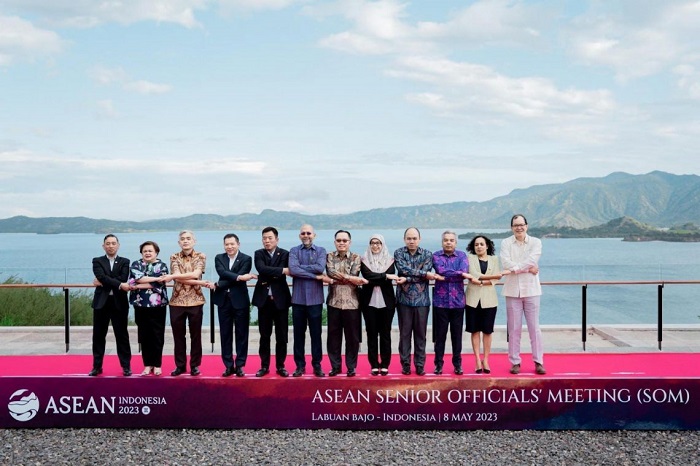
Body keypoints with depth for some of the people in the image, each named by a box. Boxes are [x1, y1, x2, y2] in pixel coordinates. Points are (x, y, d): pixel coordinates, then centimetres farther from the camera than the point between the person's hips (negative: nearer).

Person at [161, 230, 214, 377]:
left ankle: (195, 365, 15)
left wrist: (172, 276, -17)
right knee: (178, 335, 6)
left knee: (195, 334, 4)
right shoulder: (174, 257, 5)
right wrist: (202, 283, -17)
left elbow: (195, 274, -15)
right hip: (177, 301, 1)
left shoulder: (201, 256, 2)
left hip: (195, 300, -1)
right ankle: (180, 365, 17)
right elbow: (178, 278, -9)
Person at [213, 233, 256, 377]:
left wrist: (218, 285, -16)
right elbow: (222, 272, -12)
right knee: (225, 334, 6)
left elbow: (241, 277, -14)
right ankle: (228, 365, 13)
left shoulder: (246, 259, -2)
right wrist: (238, 277, -27)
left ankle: (240, 365, 11)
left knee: (241, 334, 3)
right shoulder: (219, 258, 8)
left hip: (240, 300, -3)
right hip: (223, 300, 3)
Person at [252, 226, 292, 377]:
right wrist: (282, 270, -19)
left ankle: (280, 366, 15)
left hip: (280, 299, -1)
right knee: (264, 335, 7)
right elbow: (262, 269, -16)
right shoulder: (259, 254, 3)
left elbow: (289, 271, -12)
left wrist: (269, 276, -12)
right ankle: (264, 366, 16)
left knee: (281, 335, 4)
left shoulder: (285, 254, 2)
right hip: (264, 299, 1)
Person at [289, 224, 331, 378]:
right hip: (298, 298, 1)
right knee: (298, 333, 6)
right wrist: (316, 276, -14)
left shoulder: (321, 250, 6)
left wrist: (300, 268, -10)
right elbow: (293, 269, -13)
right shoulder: (294, 251, 5)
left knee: (316, 333, 4)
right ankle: (300, 365, 15)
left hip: (315, 298, 0)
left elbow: (320, 267, -13)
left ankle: (317, 365, 13)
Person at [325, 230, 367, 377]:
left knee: (352, 336, 4)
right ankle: (335, 365, 16)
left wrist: (339, 277, -13)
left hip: (351, 302, -1)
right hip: (334, 302, 1)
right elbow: (331, 273, -12)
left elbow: (354, 275, -10)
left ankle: (351, 366, 15)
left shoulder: (356, 258, 4)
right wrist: (350, 278, -15)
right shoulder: (329, 257, 6)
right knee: (333, 335, 6)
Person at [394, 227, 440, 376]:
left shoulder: (427, 254, 4)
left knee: (421, 334, 5)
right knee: (404, 333, 4)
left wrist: (406, 278, -16)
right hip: (404, 299, 0)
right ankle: (405, 364, 13)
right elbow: (403, 269, -14)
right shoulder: (398, 253, 4)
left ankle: (420, 365, 13)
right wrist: (424, 273, -16)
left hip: (422, 300, 0)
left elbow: (425, 277, -9)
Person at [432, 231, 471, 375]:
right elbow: (441, 270, -16)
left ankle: (457, 363, 18)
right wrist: (460, 274, -12)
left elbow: (465, 271, -12)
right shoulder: (436, 255, 2)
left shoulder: (462, 255, 6)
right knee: (440, 334, 5)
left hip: (458, 301, 1)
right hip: (440, 301, -1)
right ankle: (439, 363, 14)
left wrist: (445, 276, -14)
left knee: (457, 334, 7)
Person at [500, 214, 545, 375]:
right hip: (513, 290, 0)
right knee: (514, 329, 4)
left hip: (531, 289, 0)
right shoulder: (506, 243, 3)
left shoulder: (535, 242, 3)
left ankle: (538, 362, 10)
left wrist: (515, 268, -11)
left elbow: (532, 259, -14)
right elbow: (506, 263, -11)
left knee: (534, 327, 3)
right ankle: (515, 362, 12)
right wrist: (527, 268, -12)